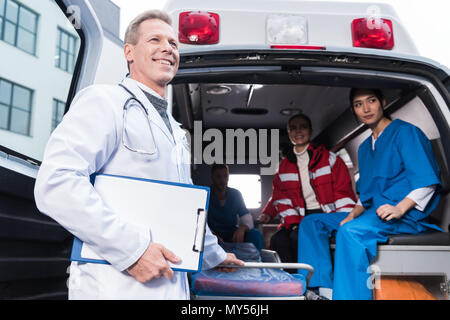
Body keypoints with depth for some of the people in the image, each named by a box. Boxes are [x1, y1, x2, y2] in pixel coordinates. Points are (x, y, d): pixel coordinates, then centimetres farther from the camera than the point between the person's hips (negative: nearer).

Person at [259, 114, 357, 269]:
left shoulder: (329, 159, 5)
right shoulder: (283, 167, 15)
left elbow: (344, 193, -1)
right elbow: (281, 198, 8)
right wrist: (292, 223, -10)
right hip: (300, 218, 4)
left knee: (298, 238, -30)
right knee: (278, 239, -25)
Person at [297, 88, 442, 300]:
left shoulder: (406, 132, -2)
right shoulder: (364, 148, 23)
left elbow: (427, 182, -10)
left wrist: (400, 208, -24)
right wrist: (354, 214, 3)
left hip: (407, 215, -8)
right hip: (372, 214, 8)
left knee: (350, 230, -36)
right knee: (311, 223, -3)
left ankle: (348, 295, -32)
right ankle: (321, 287, -15)